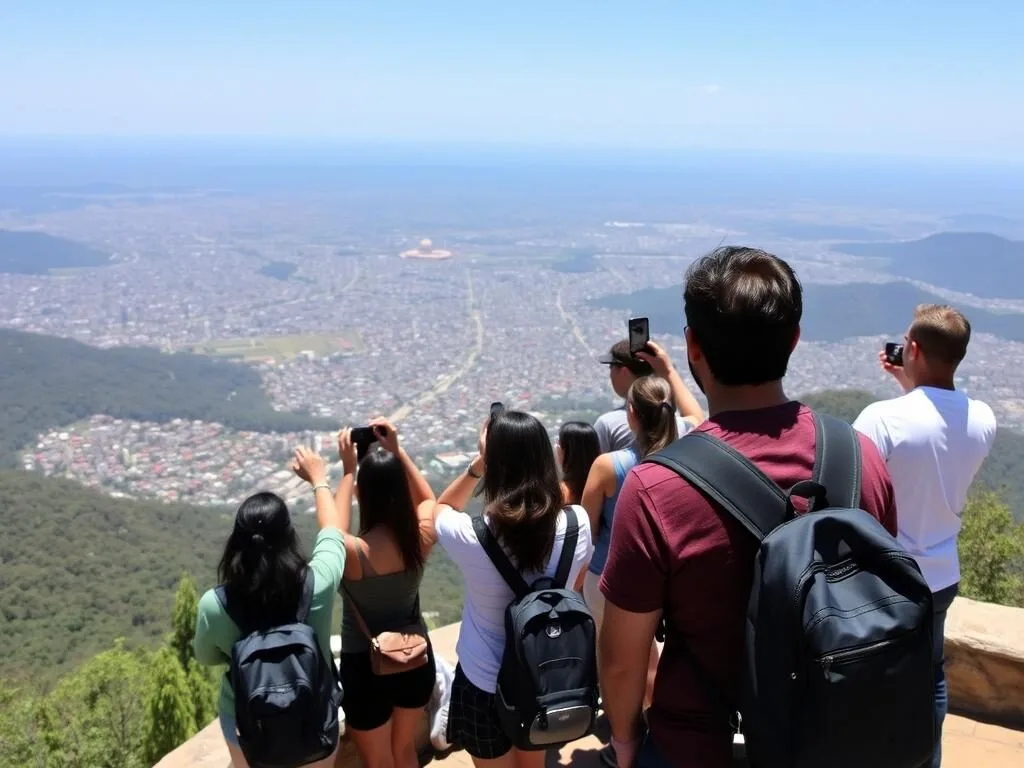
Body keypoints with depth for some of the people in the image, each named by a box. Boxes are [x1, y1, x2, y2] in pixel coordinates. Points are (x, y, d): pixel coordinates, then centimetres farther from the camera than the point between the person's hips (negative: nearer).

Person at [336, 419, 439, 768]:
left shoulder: (353, 551, -28)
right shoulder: (422, 537, -17)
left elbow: (335, 530, -3)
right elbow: (427, 498, 6)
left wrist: (348, 470, -2)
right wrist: (397, 450, 1)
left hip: (366, 666, -3)